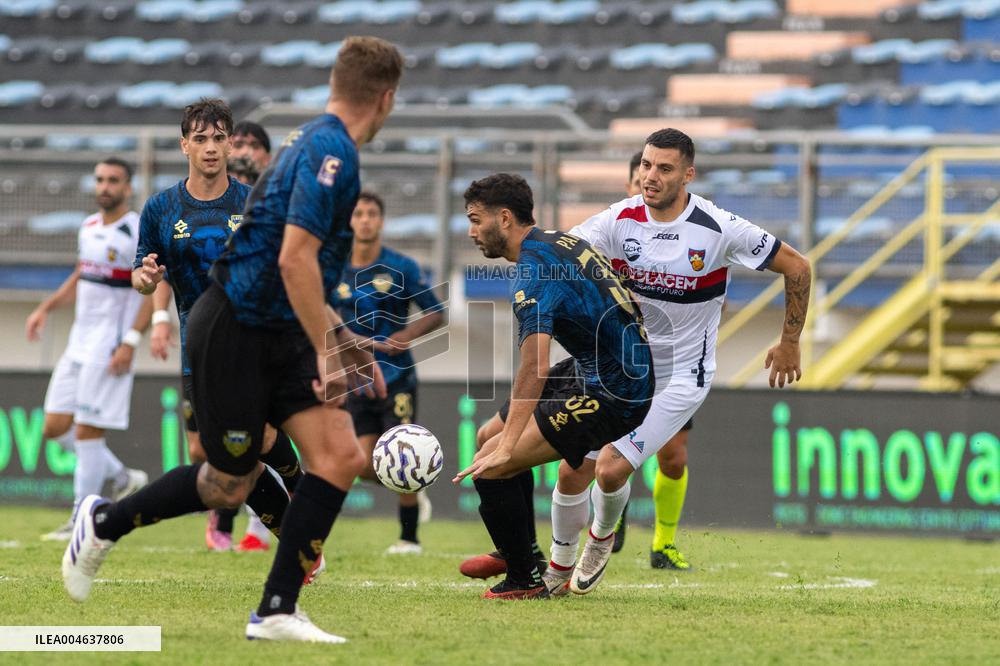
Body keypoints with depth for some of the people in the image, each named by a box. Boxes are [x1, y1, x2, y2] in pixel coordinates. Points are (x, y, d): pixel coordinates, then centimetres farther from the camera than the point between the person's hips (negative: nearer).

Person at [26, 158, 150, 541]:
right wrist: (46, 309, 18)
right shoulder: (89, 227, 13)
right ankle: (123, 478, 21)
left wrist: (130, 342, -21)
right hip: (79, 343, 8)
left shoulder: (138, 233, -11)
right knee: (56, 427, 7)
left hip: (109, 348, -8)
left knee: (87, 431, -8)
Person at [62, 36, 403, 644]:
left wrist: (343, 342, 23)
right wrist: (327, 350, -24)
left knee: (342, 456, -6)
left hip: (280, 333, 9)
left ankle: (277, 611, -3)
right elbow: (294, 259, -27)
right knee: (229, 488, 3)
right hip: (234, 335, -9)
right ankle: (104, 523, 26)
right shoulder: (331, 152, -19)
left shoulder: (319, 145, 12)